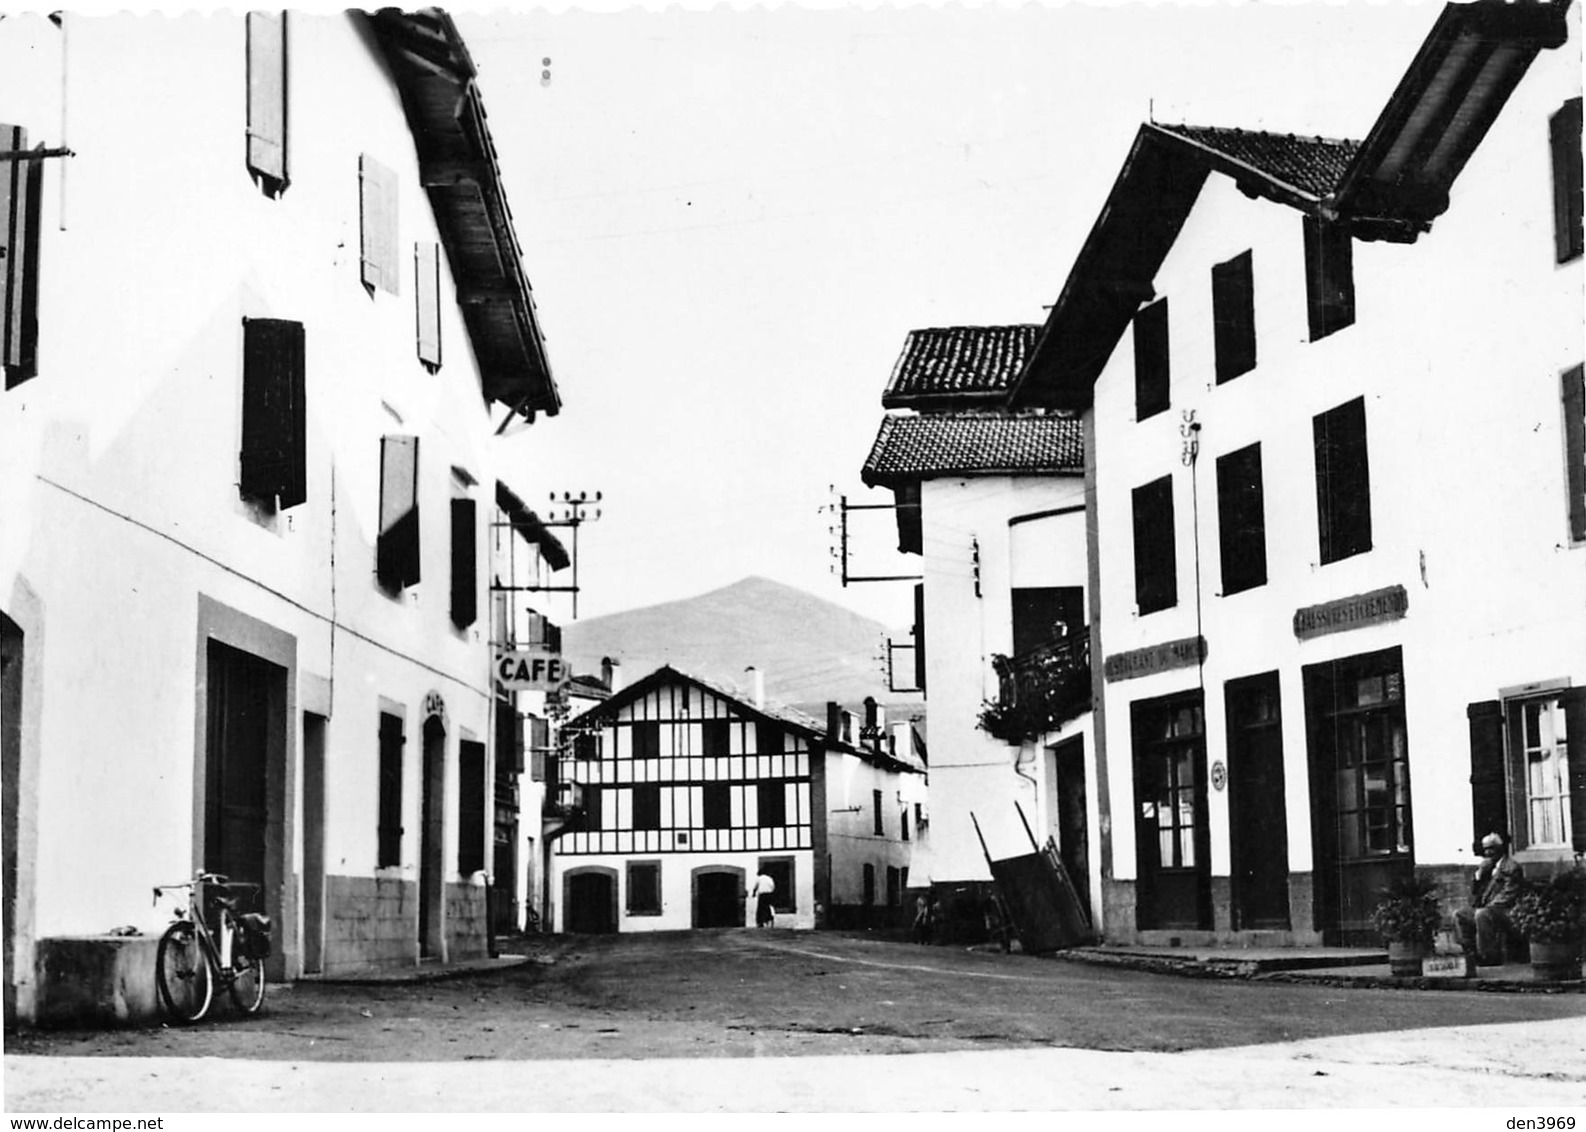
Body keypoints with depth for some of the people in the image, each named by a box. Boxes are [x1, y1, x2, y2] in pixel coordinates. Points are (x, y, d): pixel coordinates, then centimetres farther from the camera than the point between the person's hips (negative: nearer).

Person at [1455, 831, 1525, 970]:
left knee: (1482, 914, -36)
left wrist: (1488, 906, -19)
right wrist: (1480, 873, 5)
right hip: (1485, 908, 8)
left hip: (1506, 911, -8)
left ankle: (1488, 956, -30)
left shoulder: (1512, 867, -3)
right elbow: (1474, 891, 20)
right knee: (1459, 915, -7)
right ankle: (1470, 952, -14)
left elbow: (1508, 896, -12)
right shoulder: (1488, 867, 22)